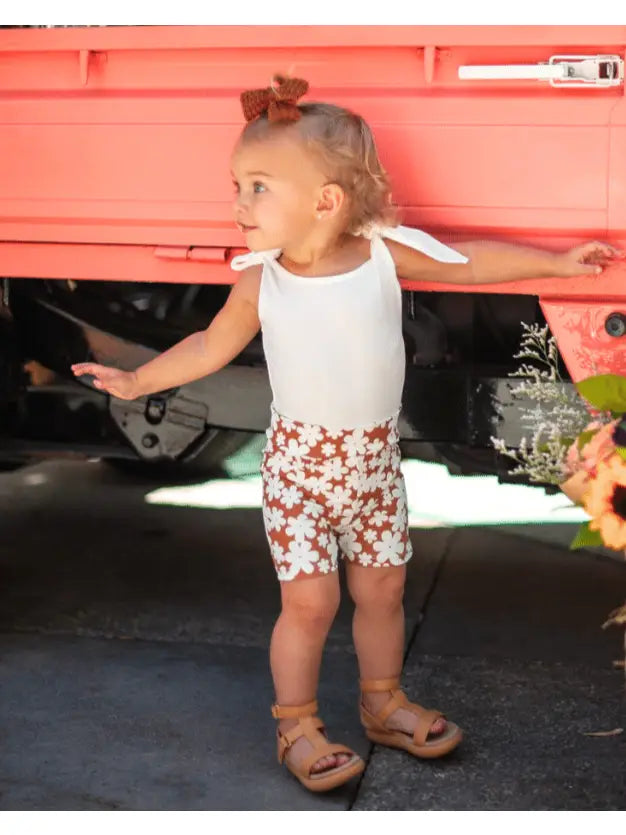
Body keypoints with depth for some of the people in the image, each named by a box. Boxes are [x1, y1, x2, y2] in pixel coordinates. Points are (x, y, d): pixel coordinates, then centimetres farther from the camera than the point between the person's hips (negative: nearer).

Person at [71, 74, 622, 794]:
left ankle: (384, 702, 33)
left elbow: (472, 261, 3)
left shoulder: (387, 254, -9)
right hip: (300, 461, -2)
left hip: (374, 458, 2)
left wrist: (559, 262, 5)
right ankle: (297, 726, 15)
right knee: (309, 598, -4)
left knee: (382, 586, 12)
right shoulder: (260, 282, -9)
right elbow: (211, 345, 7)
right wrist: (137, 380, 9)